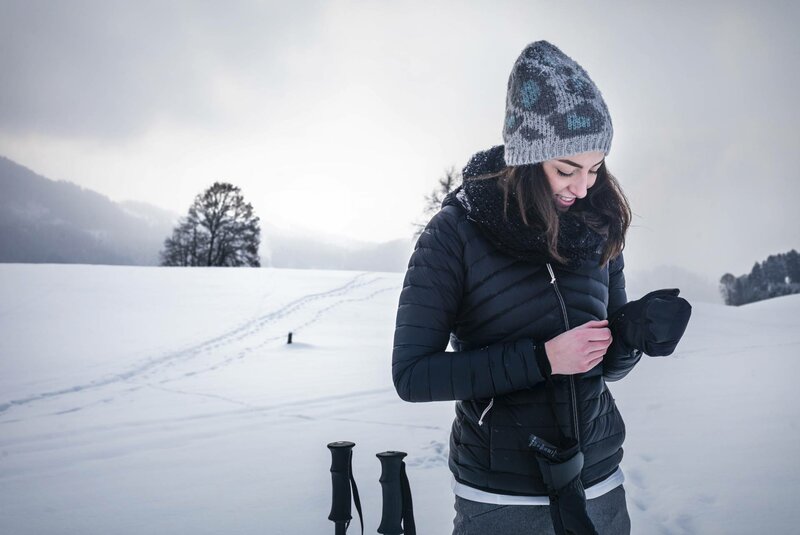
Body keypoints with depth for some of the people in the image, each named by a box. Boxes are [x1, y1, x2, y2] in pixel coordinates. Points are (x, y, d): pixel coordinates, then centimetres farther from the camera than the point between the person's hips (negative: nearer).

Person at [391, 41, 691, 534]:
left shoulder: (598, 231, 0)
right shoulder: (456, 232, -13)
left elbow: (607, 367, 9)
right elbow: (411, 375, -16)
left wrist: (633, 333, -14)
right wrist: (541, 359, -23)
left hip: (600, 488, 4)